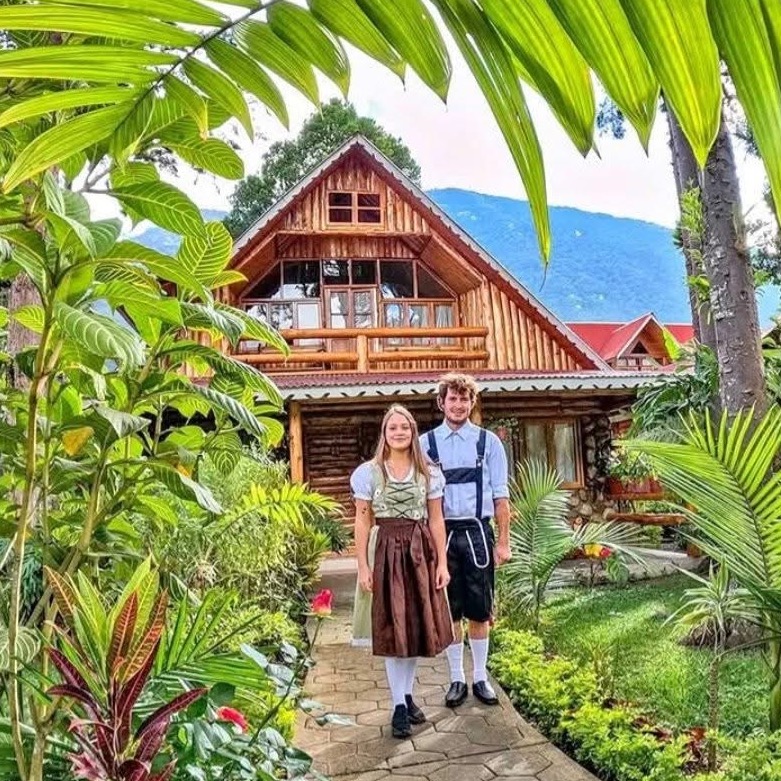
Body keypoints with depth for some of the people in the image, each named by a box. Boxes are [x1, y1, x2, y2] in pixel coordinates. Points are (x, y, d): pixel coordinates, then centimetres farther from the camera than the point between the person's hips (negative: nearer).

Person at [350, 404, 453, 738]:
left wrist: (442, 561, 2)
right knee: (393, 629, 2)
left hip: (421, 550, 3)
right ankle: (399, 706, 13)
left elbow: (436, 520, 7)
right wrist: (363, 566, -5)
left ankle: (407, 696, 27)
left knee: (418, 625, 10)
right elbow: (362, 522, -1)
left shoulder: (428, 472, 6)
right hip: (388, 551, -3)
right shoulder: (369, 472, -1)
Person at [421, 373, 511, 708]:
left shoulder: (488, 442, 2)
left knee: (479, 611, 9)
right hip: (442, 533, 0)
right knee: (449, 611, 10)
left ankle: (480, 677, 26)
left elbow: (500, 495, 2)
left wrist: (503, 542, -1)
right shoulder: (426, 443, 2)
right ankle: (457, 678, 24)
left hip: (477, 532, 0)